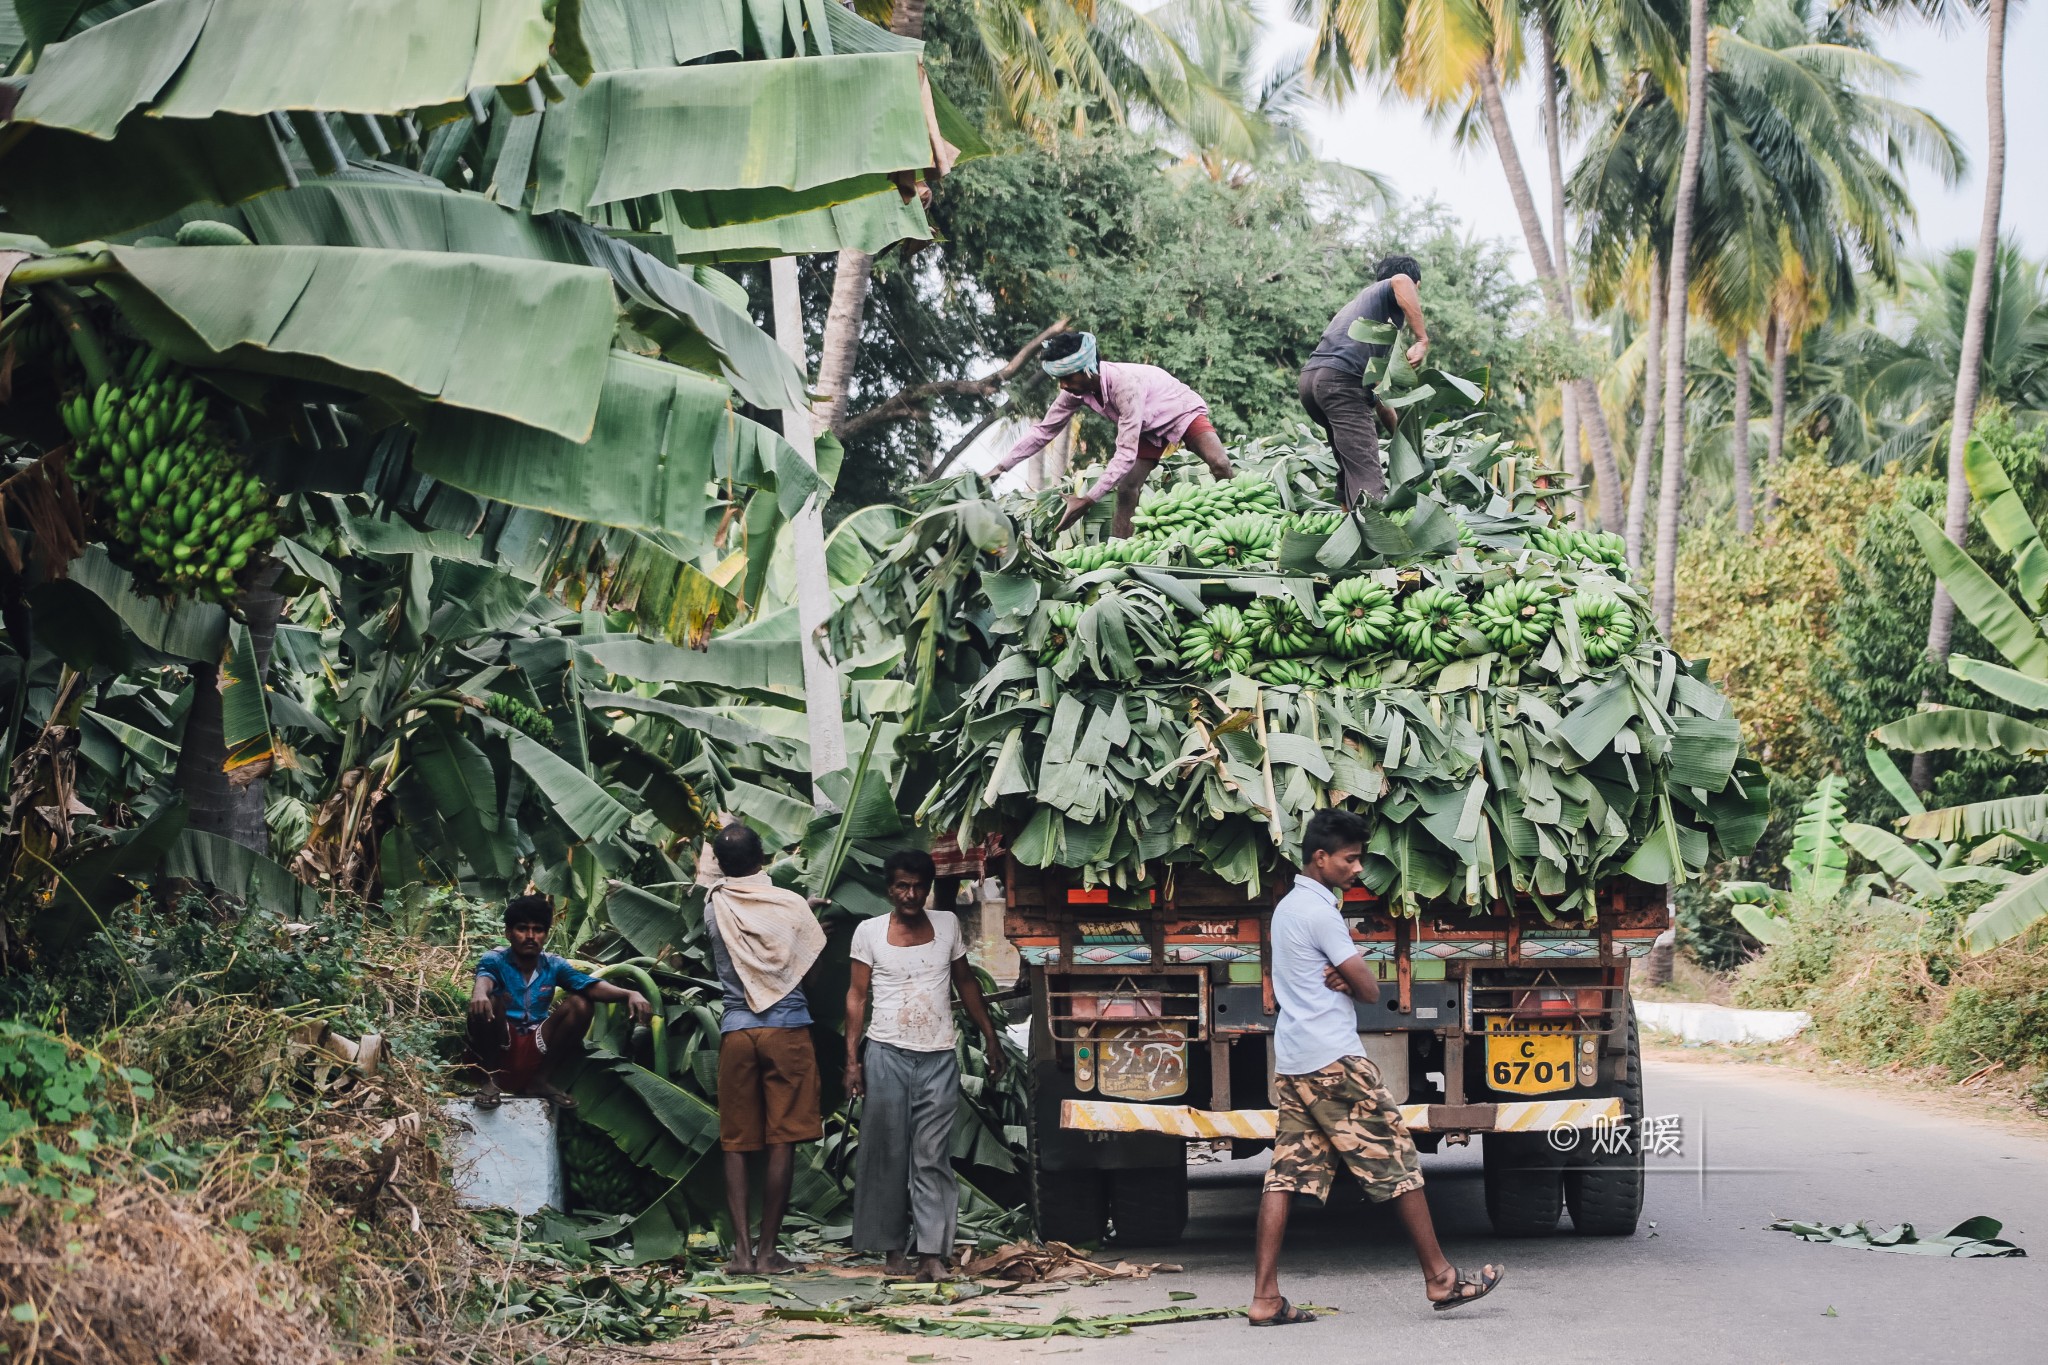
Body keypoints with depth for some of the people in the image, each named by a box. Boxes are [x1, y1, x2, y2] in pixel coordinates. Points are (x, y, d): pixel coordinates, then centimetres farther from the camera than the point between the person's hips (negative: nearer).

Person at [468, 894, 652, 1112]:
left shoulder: (554, 966, 2)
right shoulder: (494, 960, -7)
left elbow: (591, 985, -14)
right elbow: (483, 979, -31)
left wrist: (629, 994, -35)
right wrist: (479, 994, -59)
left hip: (535, 1051, 4)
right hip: (499, 1047, -3)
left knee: (579, 1004, -15)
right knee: (487, 1003, -30)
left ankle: (542, 1080, -4)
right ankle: (490, 1079, -14)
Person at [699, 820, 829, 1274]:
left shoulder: (713, 906, 1)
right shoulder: (791, 905, -4)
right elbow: (816, 967, 4)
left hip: (736, 1031, 2)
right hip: (787, 1028, -2)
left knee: (736, 1143, 6)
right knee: (782, 1142, 0)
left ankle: (742, 1250, 1)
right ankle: (768, 1250, -1)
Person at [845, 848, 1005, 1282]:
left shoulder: (947, 924, 9)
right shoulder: (870, 932, 3)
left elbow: (965, 981, 17)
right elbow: (857, 995, 4)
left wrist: (990, 1037, 14)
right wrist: (852, 1058, -2)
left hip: (938, 1057, 1)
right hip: (886, 1054, -1)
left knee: (932, 1157, -4)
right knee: (887, 1155, 2)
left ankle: (932, 1253, -9)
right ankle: (894, 1247, 11)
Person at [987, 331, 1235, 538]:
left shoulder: (1125, 384, -42)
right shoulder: (1076, 390, -20)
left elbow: (1126, 453, -42)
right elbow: (1043, 430, -8)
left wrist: (1088, 500, -43)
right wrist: (1000, 468, -12)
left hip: (1183, 412, -7)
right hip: (1150, 428, 7)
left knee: (1219, 464, -28)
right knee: (1126, 491, -5)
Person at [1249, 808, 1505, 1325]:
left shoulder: (1287, 907, 18)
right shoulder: (1320, 912, -13)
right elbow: (1369, 989, -12)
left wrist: (1340, 979, -5)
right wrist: (1348, 981, 9)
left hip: (1290, 1063, 9)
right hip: (1333, 1060, -9)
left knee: (1286, 1175, 3)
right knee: (1397, 1162, -1)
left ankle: (1265, 1298, -3)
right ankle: (1441, 1280, 5)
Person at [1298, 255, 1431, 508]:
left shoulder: (1359, 302, 36)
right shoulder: (1388, 292, 12)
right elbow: (1400, 281, -17)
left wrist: (1398, 429, 35)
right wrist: (1422, 340, -16)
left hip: (1310, 376, 8)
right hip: (1341, 380, -8)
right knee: (1367, 478, -17)